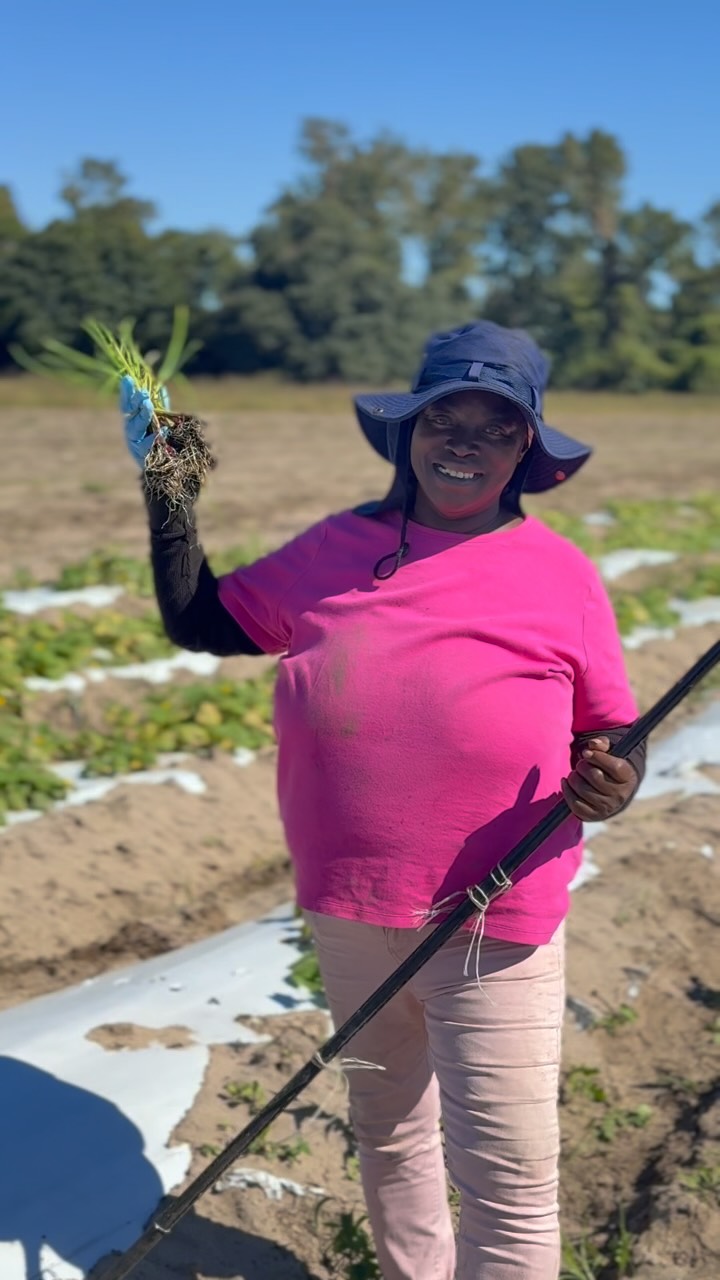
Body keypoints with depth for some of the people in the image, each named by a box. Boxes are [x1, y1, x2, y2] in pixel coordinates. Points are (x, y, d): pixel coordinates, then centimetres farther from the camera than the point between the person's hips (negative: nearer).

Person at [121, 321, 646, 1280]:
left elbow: (616, 736, 0)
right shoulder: (337, 550, 2)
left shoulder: (562, 578, -6)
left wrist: (609, 786, -22)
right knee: (387, 1128, 24)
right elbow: (199, 621, 11)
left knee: (509, 1183, 1)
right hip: (349, 913, 4)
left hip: (494, 932, -4)